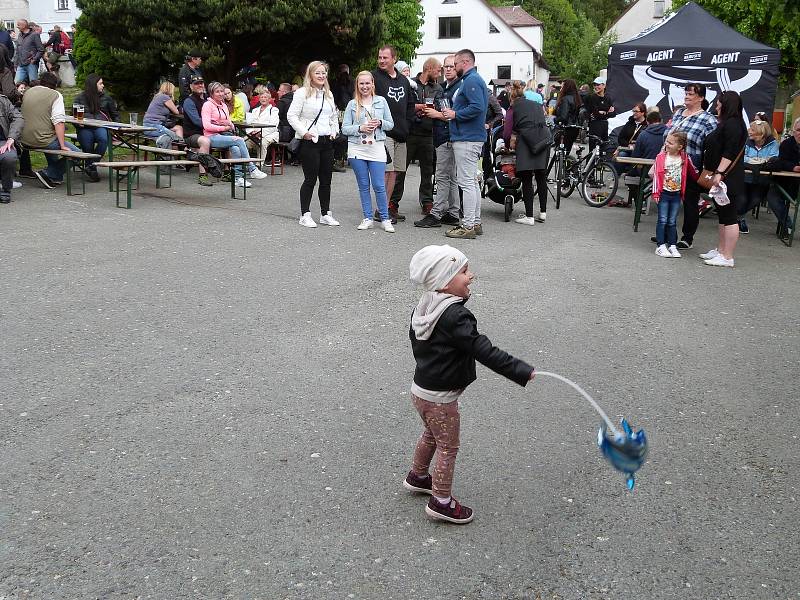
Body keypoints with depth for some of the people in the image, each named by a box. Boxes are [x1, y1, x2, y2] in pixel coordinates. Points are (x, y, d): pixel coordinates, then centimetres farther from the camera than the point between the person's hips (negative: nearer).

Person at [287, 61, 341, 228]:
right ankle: (305, 215, 4)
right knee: (310, 179, -5)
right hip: (309, 141, -6)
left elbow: (334, 116, 26)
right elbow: (292, 116, -10)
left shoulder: (329, 94, 15)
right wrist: (304, 132, -15)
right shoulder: (302, 93, -6)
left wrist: (334, 131, 12)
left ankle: (325, 214, 18)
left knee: (326, 179, 8)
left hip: (327, 141, 6)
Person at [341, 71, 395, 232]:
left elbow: (390, 124, 10)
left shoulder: (381, 101, 7)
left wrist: (380, 123, -9)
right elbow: (345, 128, 2)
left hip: (376, 148, -1)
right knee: (363, 186, 6)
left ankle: (385, 219, 5)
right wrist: (360, 128, -12)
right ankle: (367, 218, 14)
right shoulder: (352, 104, 6)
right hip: (357, 149, 1)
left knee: (379, 186, -5)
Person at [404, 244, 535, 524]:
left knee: (431, 435, 30)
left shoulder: (423, 307, 0)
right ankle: (441, 501, 21)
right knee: (448, 448, 8)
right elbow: (484, 351, -32)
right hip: (440, 397, -9)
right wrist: (521, 371, -30)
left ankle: (418, 477, 49)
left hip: (421, 388, 9)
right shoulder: (455, 316, -29)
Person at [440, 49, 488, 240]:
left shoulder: (471, 81, -13)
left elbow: (478, 107, -25)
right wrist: (452, 112, 16)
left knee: (466, 182, -9)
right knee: (472, 181, 14)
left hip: (467, 139, -11)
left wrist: (455, 114, -15)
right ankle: (475, 223, 21)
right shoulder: (475, 79, 20)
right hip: (473, 137, 11)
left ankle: (468, 227, -7)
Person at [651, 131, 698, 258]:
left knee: (672, 222, 8)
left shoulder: (685, 159, 0)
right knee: (662, 220, -2)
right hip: (664, 193, -2)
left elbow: (693, 172, 16)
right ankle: (661, 246, 1)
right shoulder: (661, 157, -6)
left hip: (676, 194, 2)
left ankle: (672, 245, 12)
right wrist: (655, 193, -10)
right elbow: (656, 175, -7)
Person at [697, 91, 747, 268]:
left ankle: (727, 257, -7)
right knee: (723, 215, 15)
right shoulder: (726, 124, 18)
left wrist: (719, 173, -25)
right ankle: (720, 250, 23)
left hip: (729, 179, -11)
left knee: (728, 216, -8)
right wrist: (715, 173, 22)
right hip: (722, 179, 11)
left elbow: (730, 153, -22)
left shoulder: (732, 124, -14)